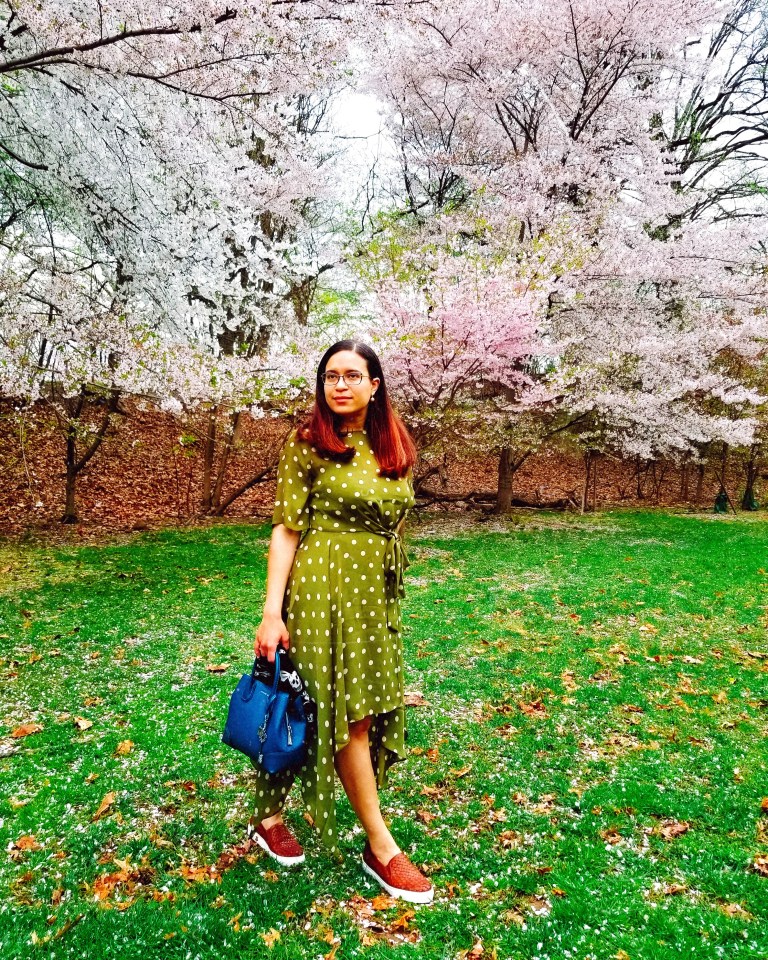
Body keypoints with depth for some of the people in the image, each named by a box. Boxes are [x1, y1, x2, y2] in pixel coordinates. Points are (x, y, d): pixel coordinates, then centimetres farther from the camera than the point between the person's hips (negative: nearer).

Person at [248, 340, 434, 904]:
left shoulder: (395, 449, 8)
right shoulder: (307, 444, -7)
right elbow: (286, 530, -9)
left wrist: (391, 596, 15)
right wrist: (272, 611, -14)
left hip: (377, 593, 7)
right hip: (323, 586, -6)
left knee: (370, 709, 12)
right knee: (350, 712, 1)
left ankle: (270, 814, 32)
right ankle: (381, 847, 18)